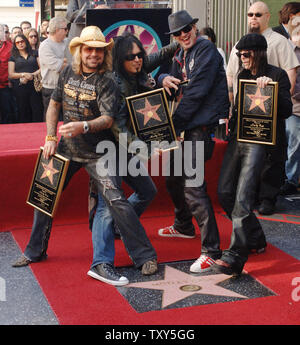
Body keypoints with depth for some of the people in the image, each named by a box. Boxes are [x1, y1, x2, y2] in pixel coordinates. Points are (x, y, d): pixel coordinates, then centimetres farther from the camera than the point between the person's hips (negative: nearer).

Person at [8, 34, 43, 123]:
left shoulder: (34, 54, 14)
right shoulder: (13, 57, 12)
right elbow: (11, 74, 2)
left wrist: (32, 75, -12)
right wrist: (23, 74, -13)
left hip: (34, 86, 0)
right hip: (20, 88, 0)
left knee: (38, 110, -9)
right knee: (23, 112, 1)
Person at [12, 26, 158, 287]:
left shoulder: (106, 81, -13)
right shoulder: (69, 72, 3)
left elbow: (108, 118, -24)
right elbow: (54, 103, 13)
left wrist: (84, 126, -42)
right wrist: (51, 138, 5)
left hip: (97, 153, -5)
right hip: (66, 148, 6)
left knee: (115, 199, -17)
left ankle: (145, 256, -6)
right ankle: (36, 251, 30)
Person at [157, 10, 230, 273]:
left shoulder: (206, 49, -11)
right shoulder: (181, 54, 18)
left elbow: (196, 91, -18)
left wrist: (175, 123, -16)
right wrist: (165, 79, -9)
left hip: (200, 126, -10)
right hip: (184, 126, 10)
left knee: (192, 186, -18)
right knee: (174, 178, 22)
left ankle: (211, 250, -14)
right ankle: (183, 226, 44)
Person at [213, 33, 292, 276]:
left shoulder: (277, 75, -2)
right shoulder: (243, 76, 17)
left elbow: (286, 111, -11)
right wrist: (232, 121, 8)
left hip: (259, 140, -7)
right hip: (238, 138, 8)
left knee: (242, 198, -15)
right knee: (224, 192, 5)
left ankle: (235, 257, -13)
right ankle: (256, 240, 22)